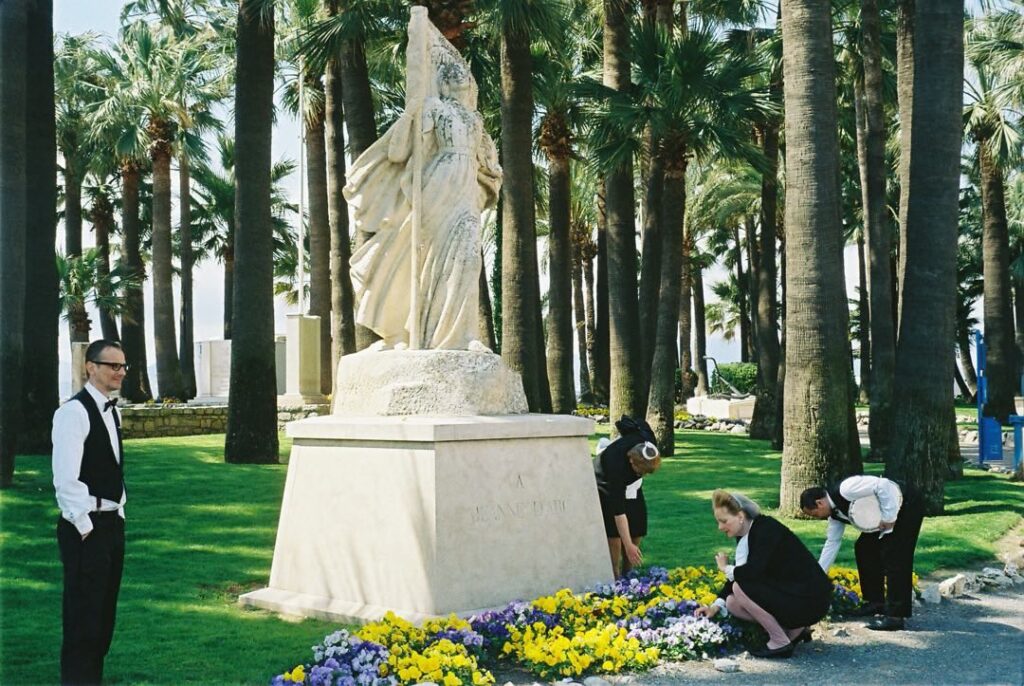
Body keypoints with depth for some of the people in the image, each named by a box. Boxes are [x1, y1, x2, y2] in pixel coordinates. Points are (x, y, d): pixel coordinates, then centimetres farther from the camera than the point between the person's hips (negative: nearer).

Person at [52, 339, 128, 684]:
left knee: (104, 614, 14)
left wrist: (118, 514, 14)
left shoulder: (111, 410, 12)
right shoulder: (74, 411, -15)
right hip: (85, 528, -9)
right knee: (83, 617, -3)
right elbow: (65, 478, -19)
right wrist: (85, 527, -16)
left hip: (112, 523, 9)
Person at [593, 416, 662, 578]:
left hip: (630, 486, 6)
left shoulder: (646, 440, -32)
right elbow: (618, 510, -40)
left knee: (637, 534, 1)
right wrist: (628, 546, -40)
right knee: (614, 536, -16)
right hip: (607, 490, -6)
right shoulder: (615, 462, -43)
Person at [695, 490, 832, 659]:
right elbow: (740, 575, 12)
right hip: (788, 594, 9)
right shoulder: (744, 536, 6)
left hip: (811, 600, -9)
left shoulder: (766, 529, -20)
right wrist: (717, 605, 1)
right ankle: (796, 629, 10)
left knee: (741, 587, -20)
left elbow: (753, 572, -31)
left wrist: (726, 568, -11)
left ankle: (780, 643, -8)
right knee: (732, 603, 3)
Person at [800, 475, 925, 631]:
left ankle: (896, 616, -13)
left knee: (893, 557, -15)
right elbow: (832, 543, 11)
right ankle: (875, 601, 19)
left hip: (908, 506, -10)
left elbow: (884, 486, -33)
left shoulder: (845, 489, -28)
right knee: (863, 548, 9)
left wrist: (888, 517, -26)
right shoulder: (835, 514, 2)